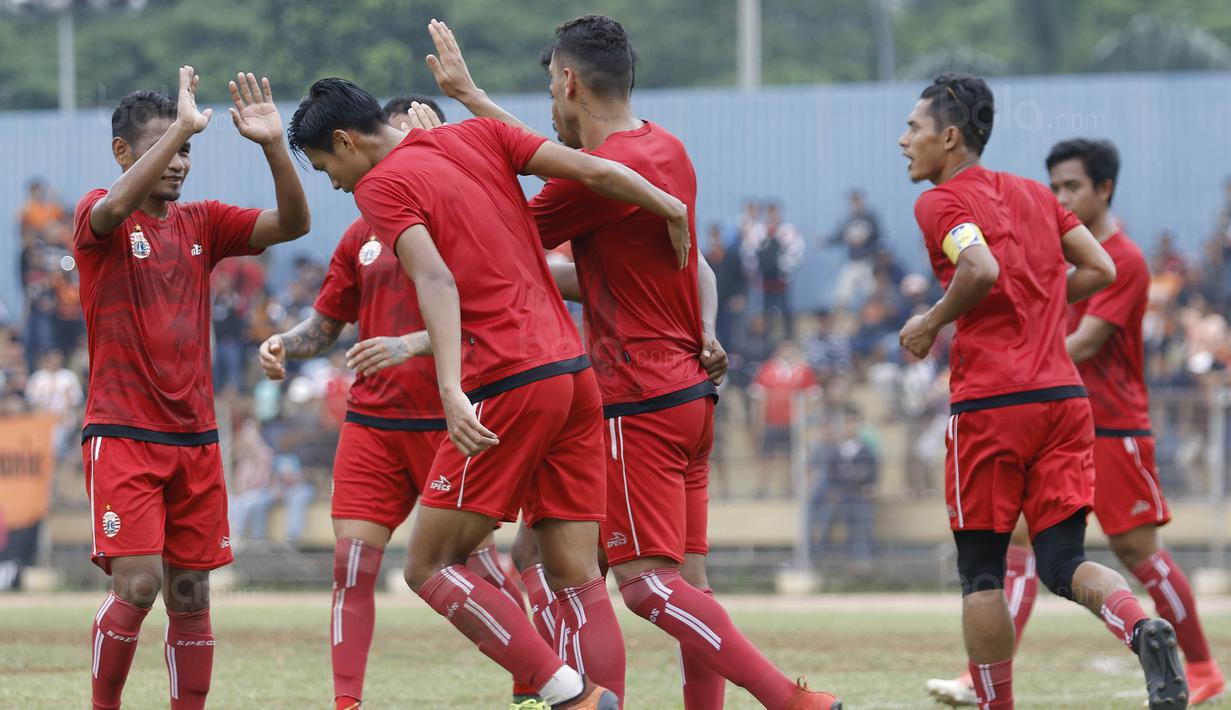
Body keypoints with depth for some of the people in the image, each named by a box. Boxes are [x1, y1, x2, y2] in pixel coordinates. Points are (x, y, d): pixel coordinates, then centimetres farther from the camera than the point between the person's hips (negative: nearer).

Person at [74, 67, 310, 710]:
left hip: (195, 436, 5)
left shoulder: (200, 223, 11)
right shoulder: (97, 218, -3)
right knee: (137, 583, -16)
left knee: (191, 595, 4)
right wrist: (183, 127, -31)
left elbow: (292, 223, 1)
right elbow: (117, 207, -28)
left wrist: (273, 146, -14)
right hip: (121, 434, -5)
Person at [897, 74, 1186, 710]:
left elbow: (981, 270, -22)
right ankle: (1141, 627, -26)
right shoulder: (1034, 195, 17)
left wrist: (932, 323, -7)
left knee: (981, 573, 6)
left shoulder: (940, 203, -4)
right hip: (1064, 394, 6)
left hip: (989, 401, -6)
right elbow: (1101, 271, 15)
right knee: (1062, 561, 3)